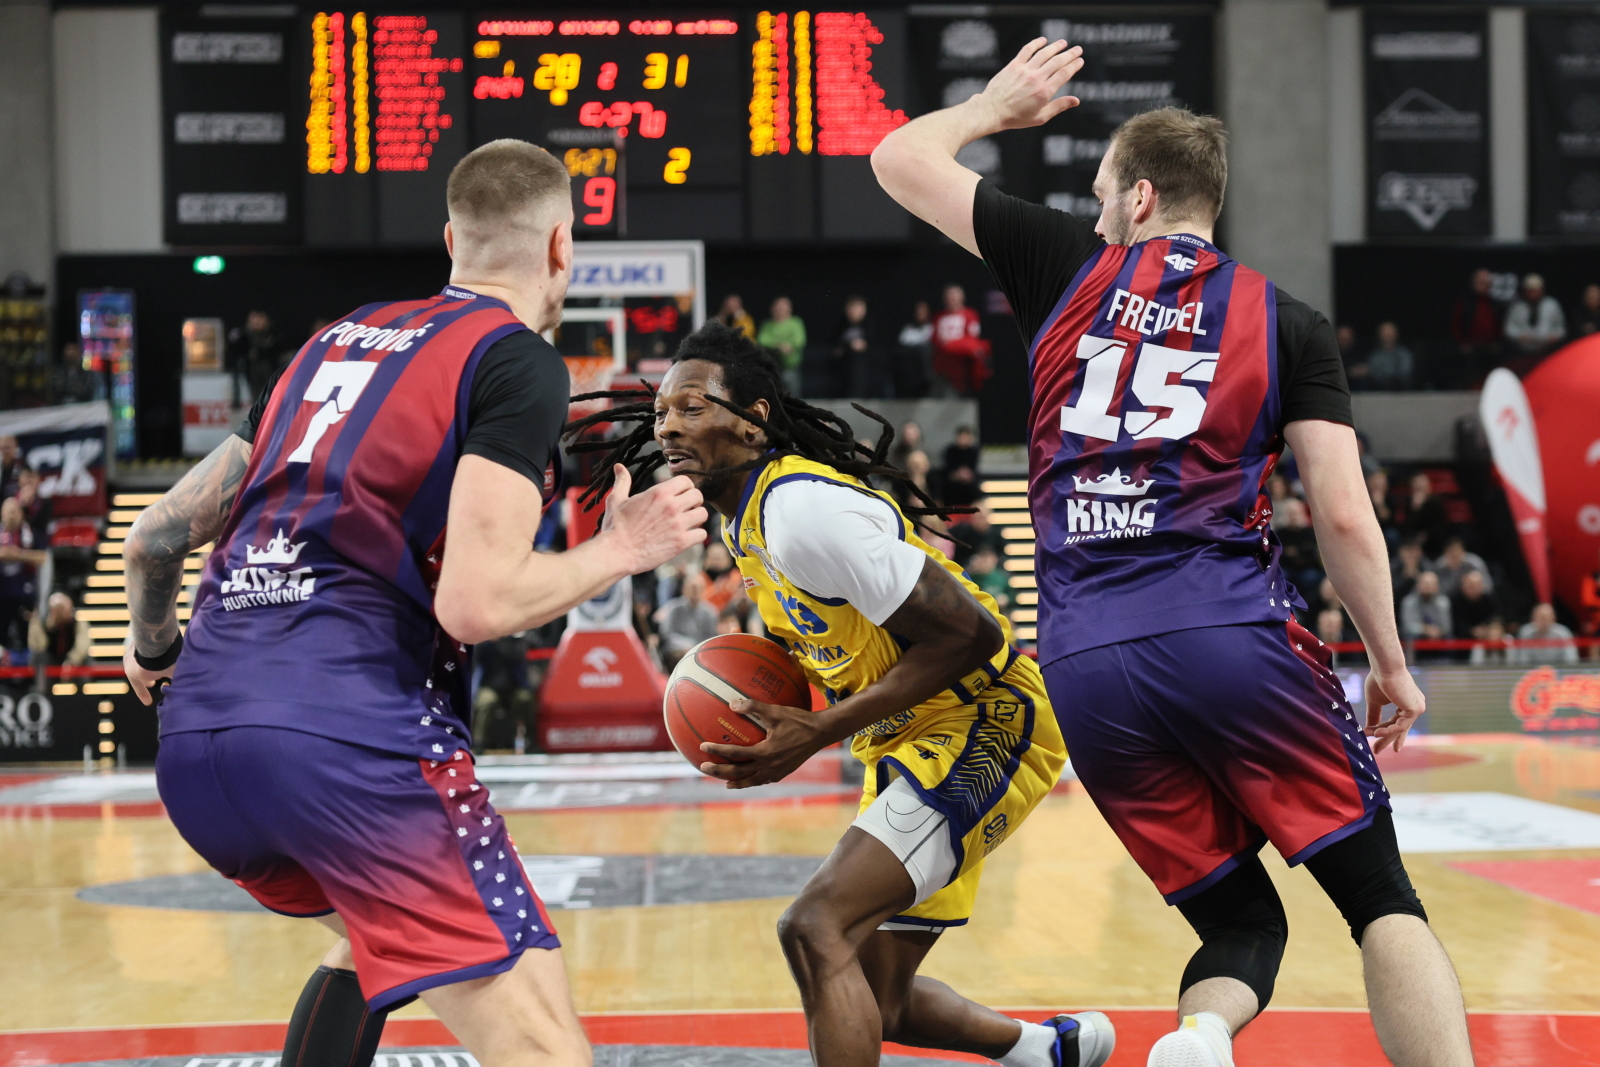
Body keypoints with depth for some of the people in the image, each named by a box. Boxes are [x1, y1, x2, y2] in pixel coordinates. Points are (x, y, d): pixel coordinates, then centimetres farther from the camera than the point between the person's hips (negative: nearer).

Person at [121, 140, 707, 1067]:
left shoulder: (340, 340, 22)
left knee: (375, 935, 34)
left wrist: (154, 651, 46)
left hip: (195, 744, 8)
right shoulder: (517, 361, 0)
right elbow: (476, 603, -12)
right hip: (349, 736, -8)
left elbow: (158, 537, 26)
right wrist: (619, 552, 6)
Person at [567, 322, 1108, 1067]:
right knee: (876, 1002, 19)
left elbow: (968, 634, -25)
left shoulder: (801, 510, -23)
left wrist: (818, 732, -23)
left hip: (982, 727, -10)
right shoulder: (747, 516, 7)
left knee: (814, 930, -27)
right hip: (914, 747, 10)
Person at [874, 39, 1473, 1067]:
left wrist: (996, 106, 40)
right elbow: (1345, 517, 2)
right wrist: (1391, 664, 13)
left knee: (1242, 922, 12)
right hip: (1235, 633, -2)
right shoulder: (1288, 323, 9)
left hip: (1085, 664, 2)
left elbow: (900, 160, 23)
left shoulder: (1072, 267, 12)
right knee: (1382, 896, 3)